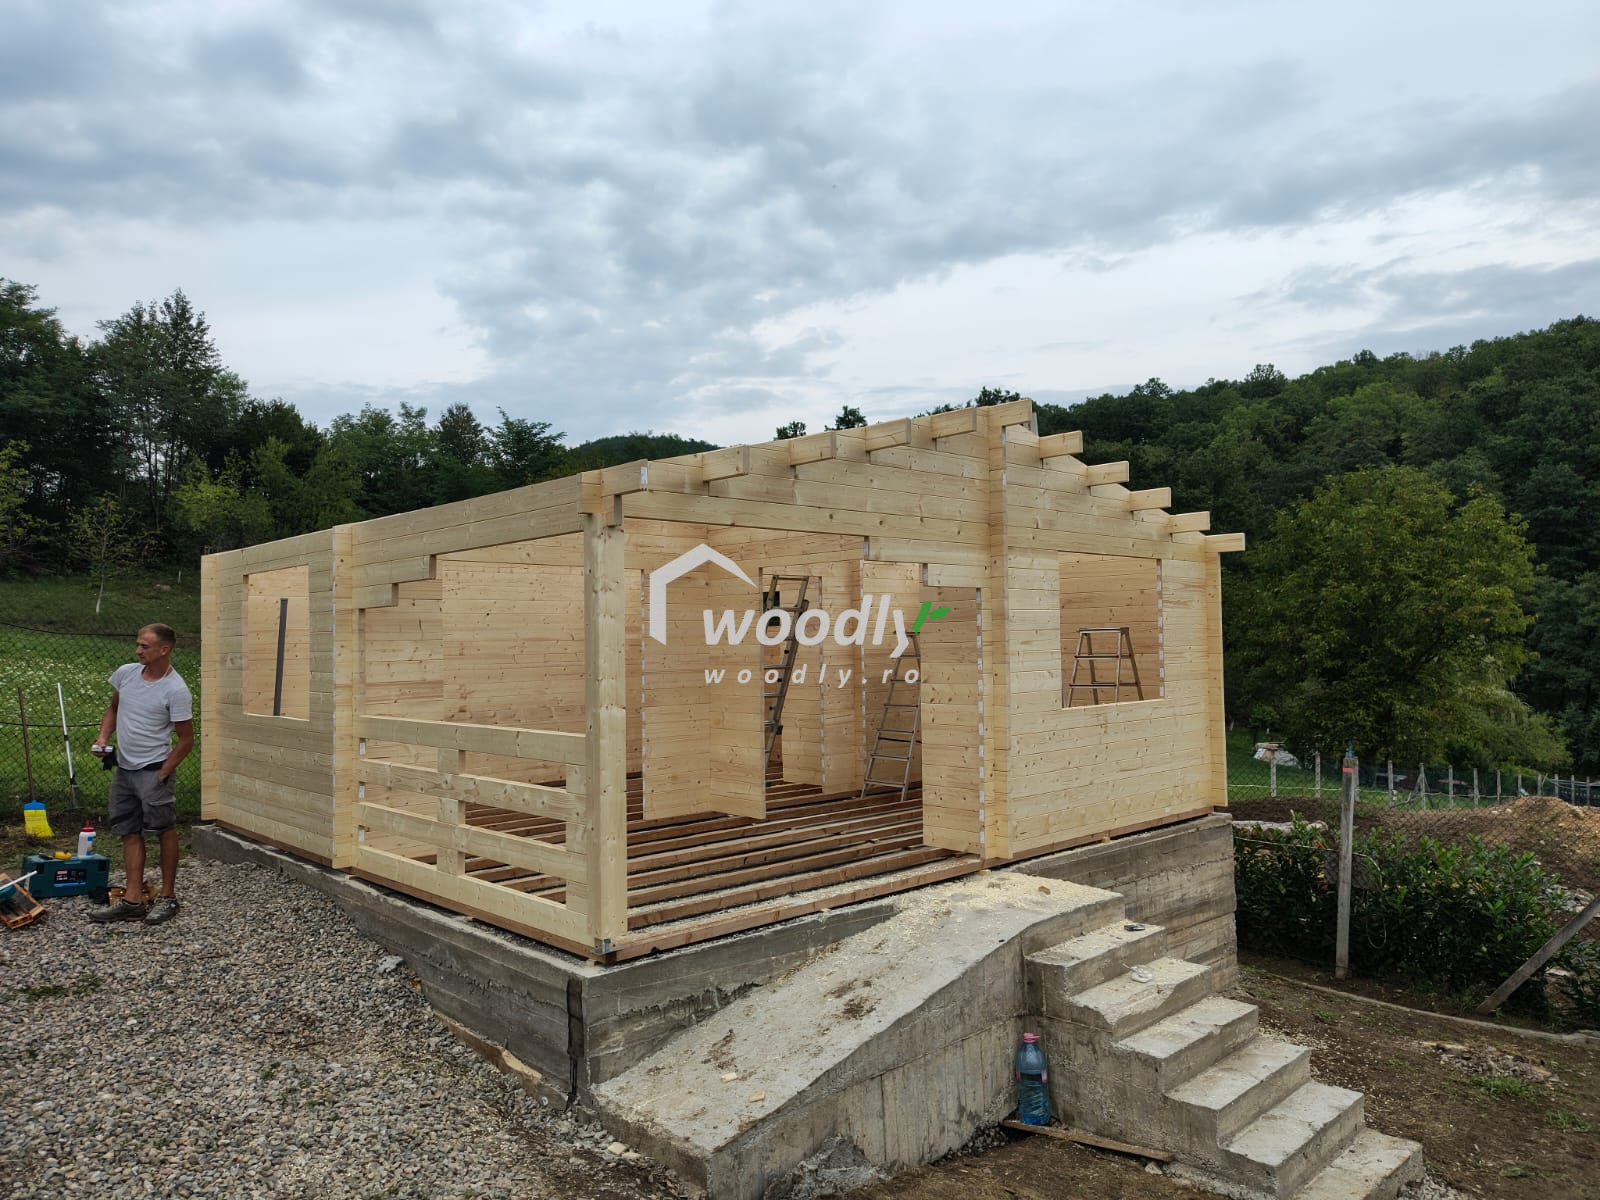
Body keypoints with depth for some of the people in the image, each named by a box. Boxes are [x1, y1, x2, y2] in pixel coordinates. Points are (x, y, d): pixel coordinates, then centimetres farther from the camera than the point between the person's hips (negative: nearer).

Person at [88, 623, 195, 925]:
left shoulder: (176, 690, -17)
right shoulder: (126, 673, 1)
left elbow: (186, 739, -12)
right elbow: (113, 708, 20)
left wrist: (162, 775, -14)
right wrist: (103, 738, 4)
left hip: (153, 771, -7)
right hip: (123, 768, 7)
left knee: (165, 831, 3)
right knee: (130, 832, 9)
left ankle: (168, 897, 13)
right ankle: (133, 900, 14)